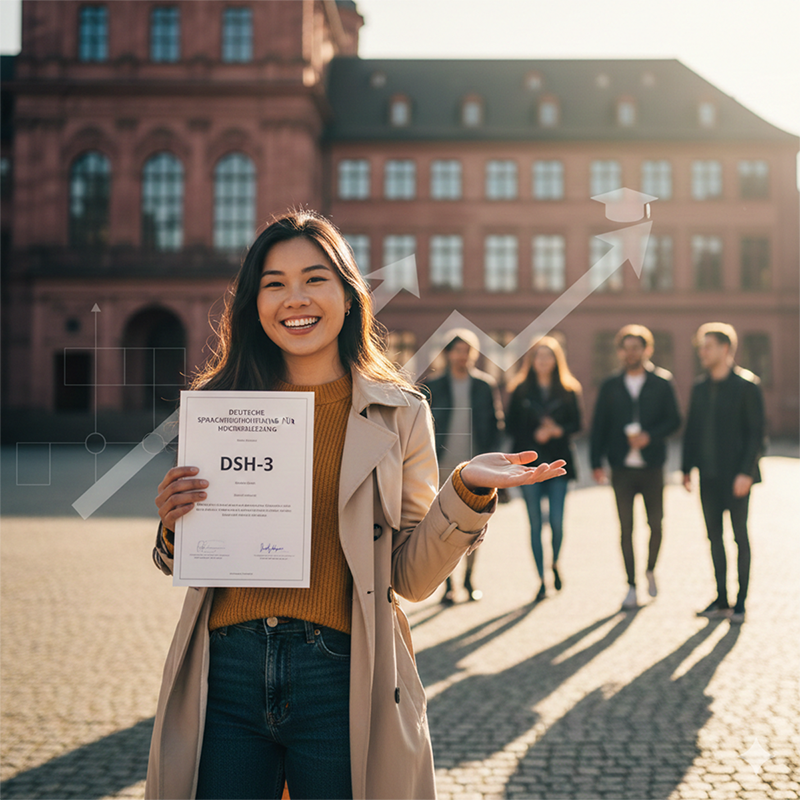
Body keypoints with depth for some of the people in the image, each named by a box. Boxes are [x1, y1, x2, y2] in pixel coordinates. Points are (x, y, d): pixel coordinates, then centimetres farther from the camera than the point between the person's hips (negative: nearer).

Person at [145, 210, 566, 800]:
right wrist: (176, 529, -9)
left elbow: (412, 577, -1)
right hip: (226, 678, 2)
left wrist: (467, 492, -15)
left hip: (343, 682, -1)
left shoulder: (399, 414, 1)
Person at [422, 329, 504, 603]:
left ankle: (469, 578, 22)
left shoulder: (486, 385, 5)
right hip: (444, 468, 0)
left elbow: (496, 424, 6)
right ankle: (448, 585, 7)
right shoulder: (434, 388, 4)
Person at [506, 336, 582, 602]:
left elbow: (576, 424, 4)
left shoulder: (568, 390, 6)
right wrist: (534, 435, -11)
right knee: (535, 523, 1)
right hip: (529, 463, 0)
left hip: (558, 461, 0)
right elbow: (511, 425, 4)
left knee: (557, 521, -6)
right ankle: (541, 580, 11)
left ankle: (555, 564, 24)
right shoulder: (521, 390, 6)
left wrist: (558, 431, -15)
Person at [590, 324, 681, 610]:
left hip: (651, 467, -1)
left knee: (656, 523, 3)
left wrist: (650, 436, -16)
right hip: (622, 467, 1)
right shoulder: (610, 386, 6)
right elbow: (599, 425, 6)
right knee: (626, 528, 1)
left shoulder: (662, 383, 3)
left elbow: (674, 420, 0)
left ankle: (650, 570, 30)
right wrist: (596, 462, -2)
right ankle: (631, 586, 10)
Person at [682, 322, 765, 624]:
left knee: (739, 535, 2)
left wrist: (746, 472, -16)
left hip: (736, 475, -6)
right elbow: (692, 429, 14)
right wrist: (687, 468, 8)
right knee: (714, 535, 9)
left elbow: (756, 432, -10)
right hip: (709, 475, 6)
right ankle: (721, 599, 19)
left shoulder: (746, 385, -7)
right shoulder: (699, 387, 11)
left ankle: (740, 602, 10)